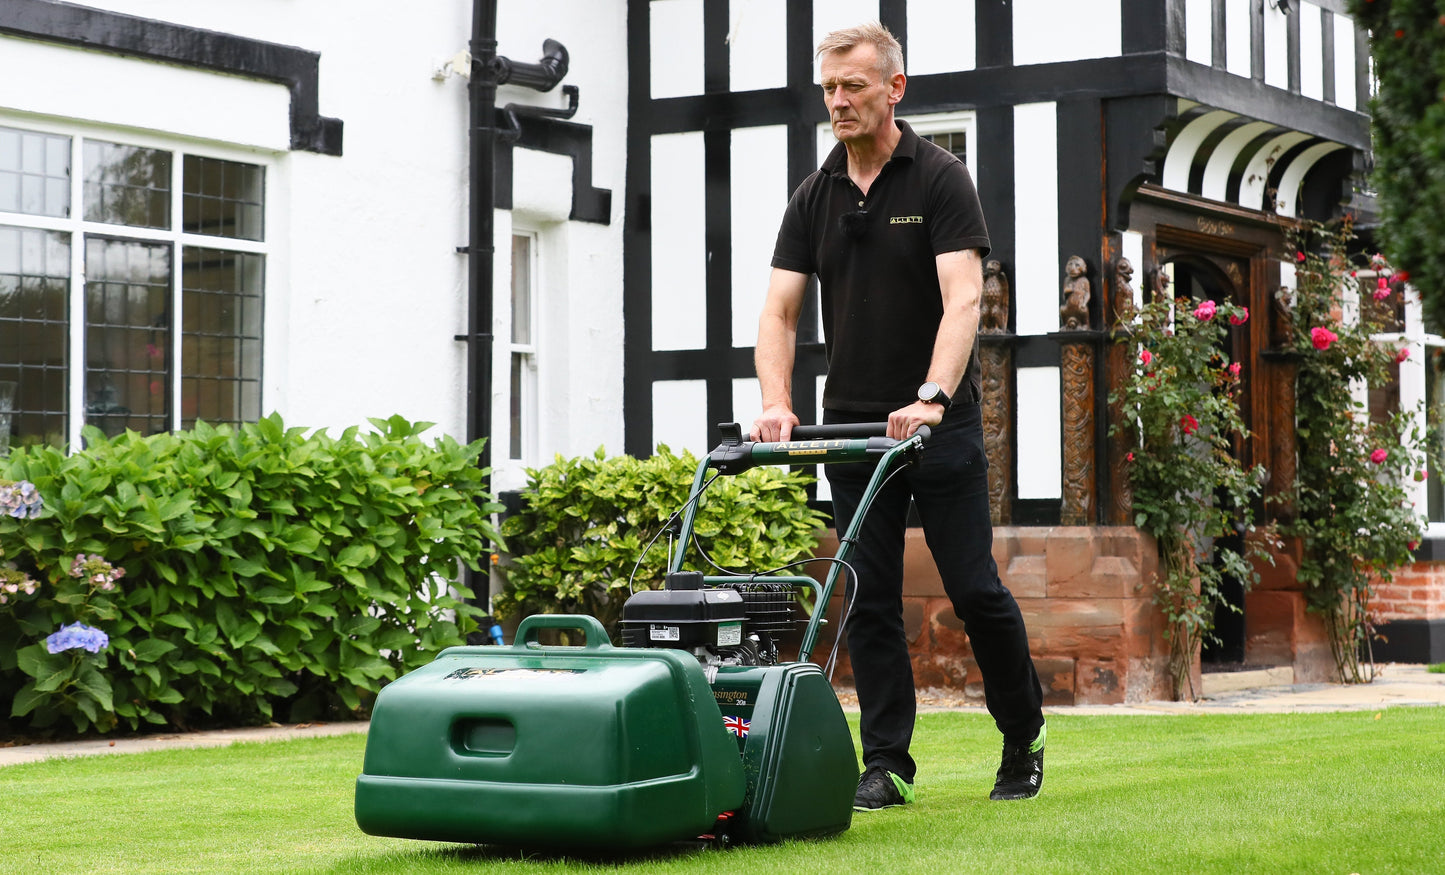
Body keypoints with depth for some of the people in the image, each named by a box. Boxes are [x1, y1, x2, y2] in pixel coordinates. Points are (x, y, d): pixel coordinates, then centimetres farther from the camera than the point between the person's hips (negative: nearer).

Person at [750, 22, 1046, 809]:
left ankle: (1023, 737, 17)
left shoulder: (940, 181, -7)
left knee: (975, 590, -1)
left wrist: (931, 398, -31)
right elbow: (779, 311, 2)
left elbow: (962, 299, -18)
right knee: (868, 599, 2)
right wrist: (776, 404, -14)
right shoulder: (814, 198, 7)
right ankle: (886, 765, 7)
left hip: (941, 426, -4)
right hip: (853, 425, 4)